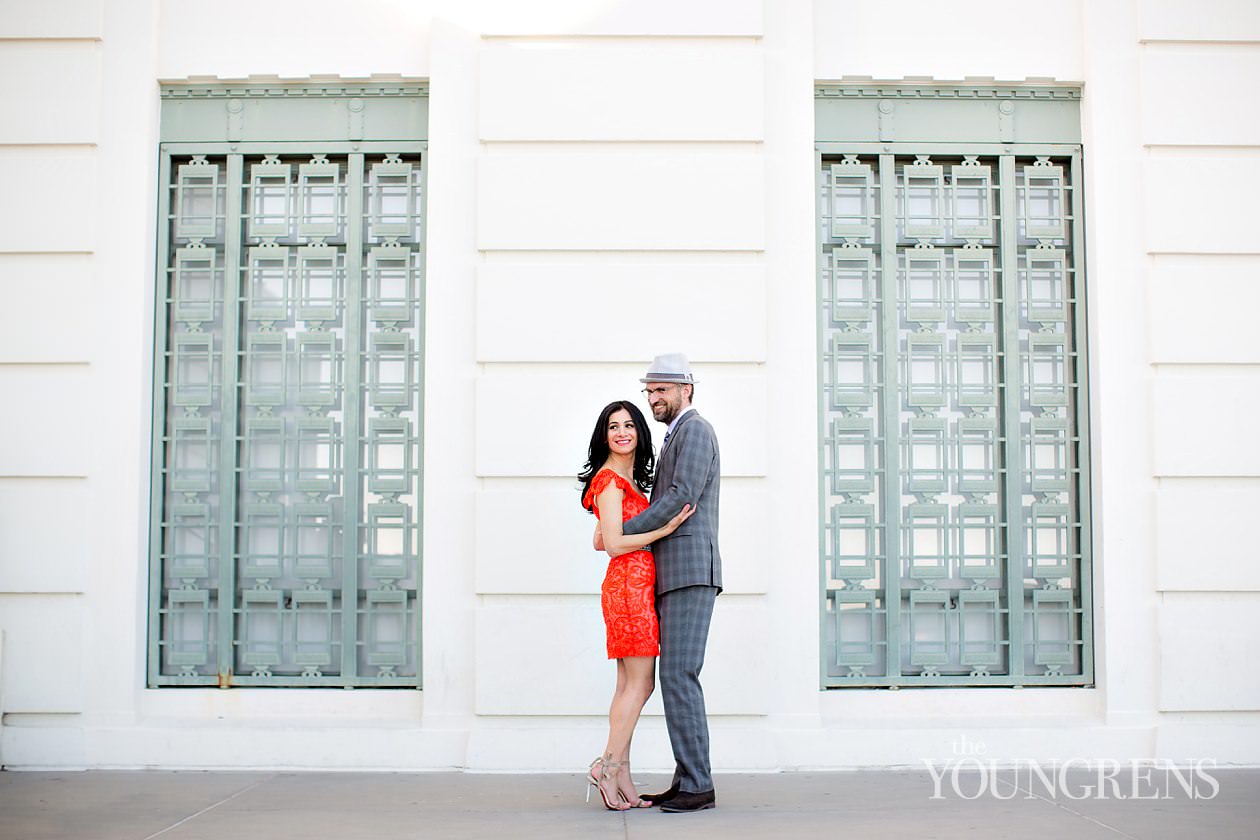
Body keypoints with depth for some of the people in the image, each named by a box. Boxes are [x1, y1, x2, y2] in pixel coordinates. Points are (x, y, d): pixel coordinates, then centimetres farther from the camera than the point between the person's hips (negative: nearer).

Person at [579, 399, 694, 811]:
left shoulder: (628, 480, 20)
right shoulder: (610, 479, -9)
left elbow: (600, 541, 24)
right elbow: (613, 544, -15)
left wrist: (636, 537, 24)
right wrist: (664, 530, -13)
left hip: (635, 587, 9)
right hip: (630, 583, -9)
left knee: (630, 685, 7)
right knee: (640, 683, -8)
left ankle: (620, 777, 9)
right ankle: (608, 767, -3)